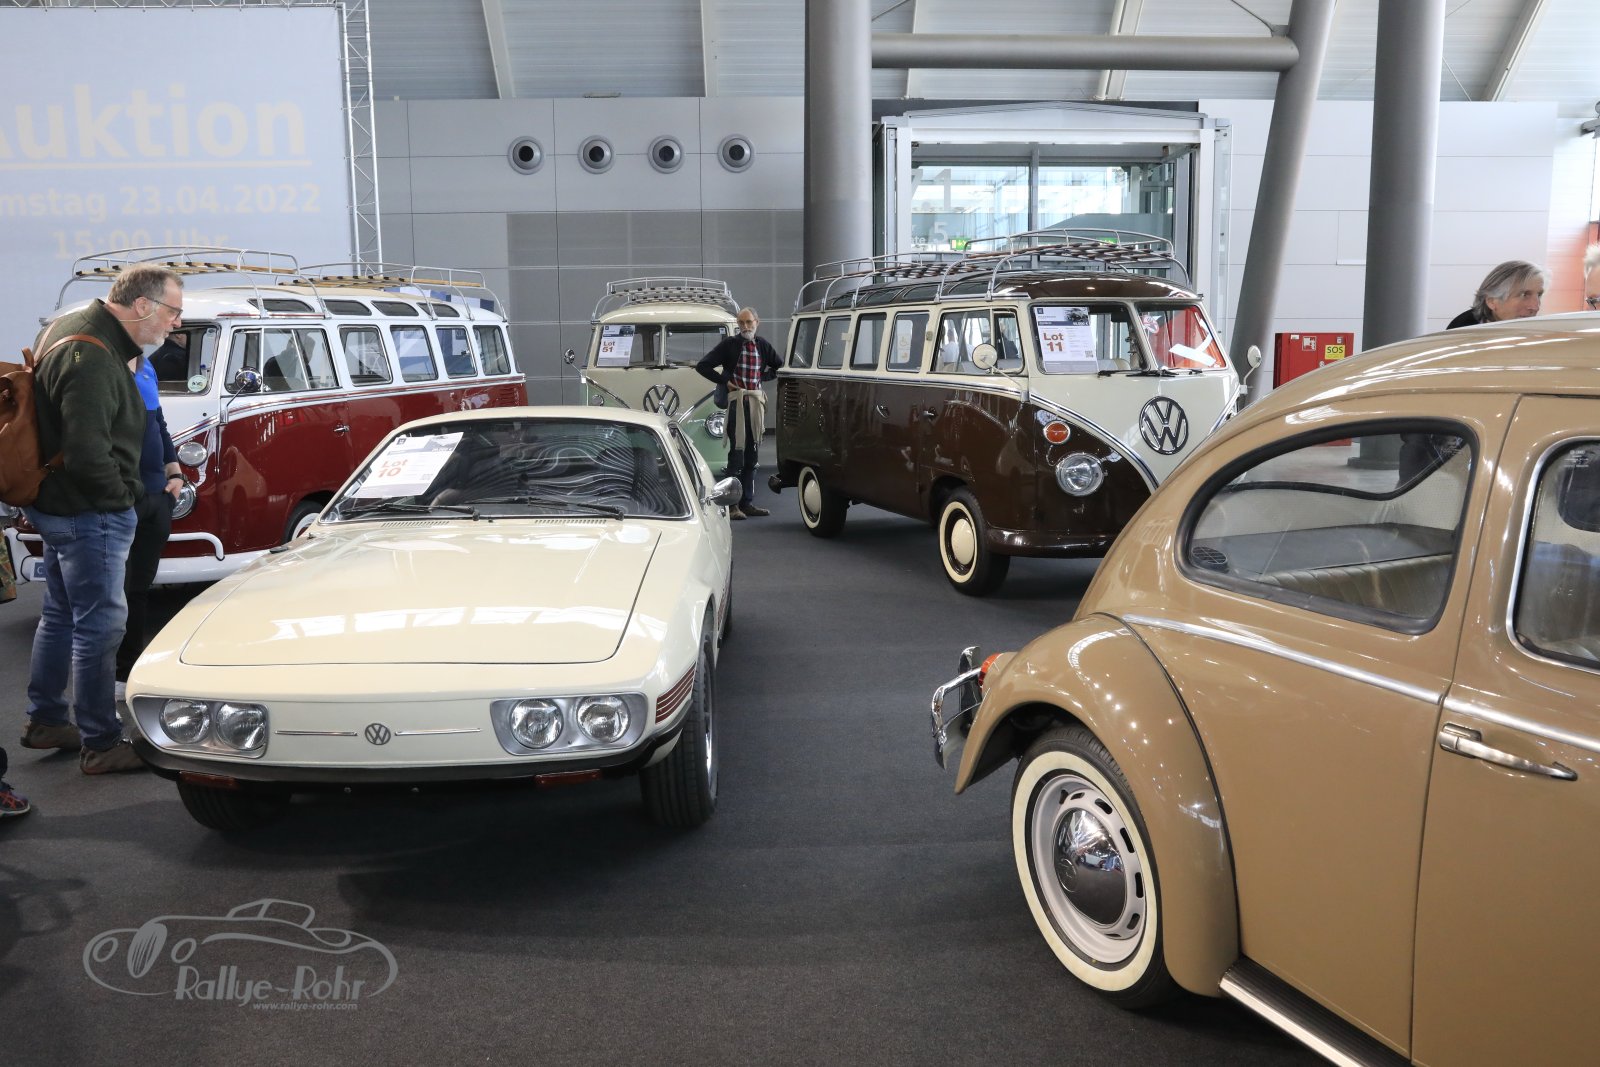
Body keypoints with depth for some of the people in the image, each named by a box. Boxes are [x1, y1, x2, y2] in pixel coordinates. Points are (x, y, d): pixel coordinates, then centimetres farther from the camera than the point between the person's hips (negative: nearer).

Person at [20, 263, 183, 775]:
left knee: (60, 615, 21)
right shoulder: (92, 358, -25)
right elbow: (88, 452, -30)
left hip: (59, 504, 11)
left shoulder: (74, 328, 9)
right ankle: (101, 744, 6)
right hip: (89, 513, -11)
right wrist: (124, 492, -14)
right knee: (99, 624, -3)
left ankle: (44, 721, 35)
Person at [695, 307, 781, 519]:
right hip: (737, 400, -5)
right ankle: (731, 504, -6)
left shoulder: (763, 345, 10)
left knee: (752, 454, 8)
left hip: (757, 400, 5)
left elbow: (780, 367, 25)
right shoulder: (729, 345, -2)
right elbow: (702, 366, -2)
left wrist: (763, 377, 9)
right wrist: (724, 381, -6)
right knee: (737, 452, -9)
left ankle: (746, 503, 15)